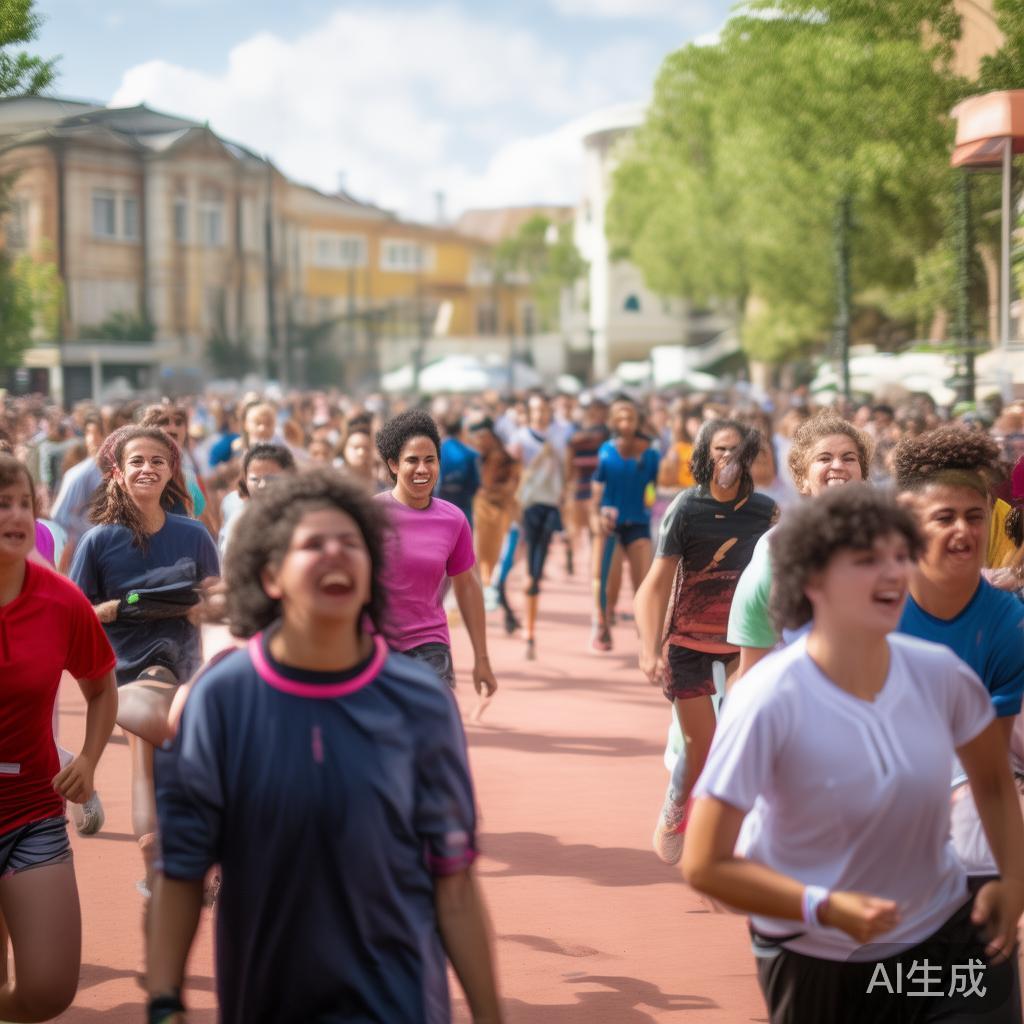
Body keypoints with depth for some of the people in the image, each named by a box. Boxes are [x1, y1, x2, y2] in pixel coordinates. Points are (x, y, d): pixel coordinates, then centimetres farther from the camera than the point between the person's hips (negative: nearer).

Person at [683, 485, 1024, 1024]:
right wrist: (825, 908, -29)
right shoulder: (769, 702, -24)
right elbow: (705, 864, -21)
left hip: (948, 935, 3)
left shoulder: (938, 672, -11)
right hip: (816, 962, -3)